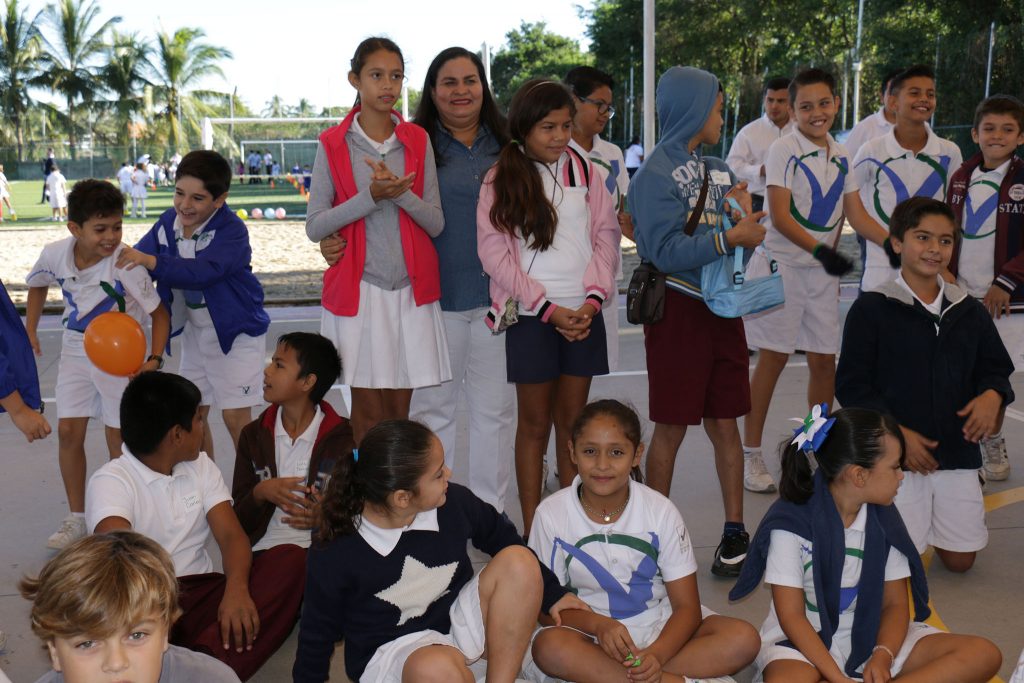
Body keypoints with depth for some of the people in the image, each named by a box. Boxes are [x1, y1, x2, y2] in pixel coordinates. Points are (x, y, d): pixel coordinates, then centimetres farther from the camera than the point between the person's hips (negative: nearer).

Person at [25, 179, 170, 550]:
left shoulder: (126, 264, -26)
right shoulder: (55, 254, -13)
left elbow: (160, 314, -18)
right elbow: (37, 284, 12)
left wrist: (154, 360, -29)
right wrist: (30, 331, 7)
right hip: (76, 350, 4)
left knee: (118, 437, 3)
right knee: (68, 432, 4)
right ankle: (76, 519, 18)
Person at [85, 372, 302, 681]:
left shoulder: (201, 465, 12)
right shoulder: (110, 481, -7)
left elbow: (231, 534, 0)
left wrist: (236, 589, -21)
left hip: (203, 595, 5)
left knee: (291, 558, -21)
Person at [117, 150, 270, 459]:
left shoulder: (232, 230, -23)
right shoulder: (168, 223, -3)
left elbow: (203, 271, -38)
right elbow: (137, 258, -5)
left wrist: (151, 261, -47)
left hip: (236, 331, -7)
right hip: (194, 330, 7)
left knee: (236, 417, -5)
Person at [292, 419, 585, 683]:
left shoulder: (454, 503, -12)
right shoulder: (333, 555, -20)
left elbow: (502, 537, 8)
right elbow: (318, 632, -3)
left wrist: (552, 594, 13)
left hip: (457, 620, 5)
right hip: (390, 649, -4)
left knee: (519, 561, -18)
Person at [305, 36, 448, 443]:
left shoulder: (418, 141, 5)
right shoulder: (333, 145, 0)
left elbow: (436, 223, 0)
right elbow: (314, 227, -5)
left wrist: (400, 192, -18)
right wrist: (371, 196, -18)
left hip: (410, 288, 2)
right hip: (359, 288, -2)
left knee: (401, 409, 7)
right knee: (368, 410, 2)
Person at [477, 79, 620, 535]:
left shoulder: (584, 171, 7)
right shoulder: (500, 180, -2)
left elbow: (606, 236, 7)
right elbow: (494, 253, -7)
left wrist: (592, 299, -7)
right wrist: (549, 308, -12)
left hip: (582, 314, 3)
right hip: (532, 316, -3)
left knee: (573, 420, 10)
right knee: (535, 424, 4)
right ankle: (532, 530, 13)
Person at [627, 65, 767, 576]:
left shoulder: (720, 170, 12)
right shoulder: (655, 174, -9)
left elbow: (743, 236, 15)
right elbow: (665, 250, -19)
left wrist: (745, 213, -5)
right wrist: (728, 238, -23)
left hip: (722, 305, 6)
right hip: (678, 308, -6)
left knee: (724, 423, 10)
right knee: (671, 428, 3)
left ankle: (735, 531, 19)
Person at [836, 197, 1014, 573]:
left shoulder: (970, 312, 8)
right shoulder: (871, 309, -7)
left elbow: (995, 370, 14)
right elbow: (851, 385, -8)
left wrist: (992, 395, -10)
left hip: (958, 454, 4)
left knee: (960, 560, 8)